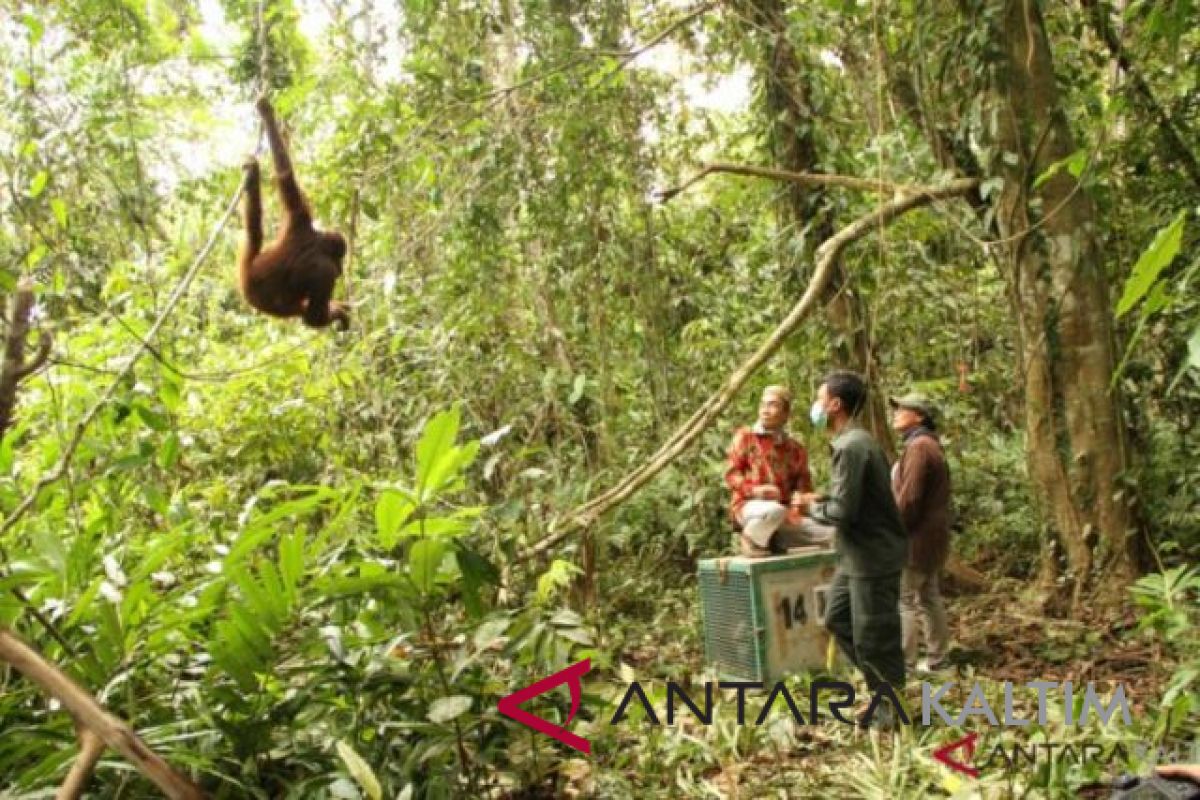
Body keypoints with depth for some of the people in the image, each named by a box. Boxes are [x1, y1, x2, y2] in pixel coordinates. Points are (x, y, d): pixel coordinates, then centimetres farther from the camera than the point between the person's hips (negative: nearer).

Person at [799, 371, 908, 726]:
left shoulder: (850, 447, -22)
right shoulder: (856, 441, 10)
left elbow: (842, 512, -24)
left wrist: (811, 507, -6)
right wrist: (821, 499, 7)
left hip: (873, 557, -10)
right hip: (858, 555, 10)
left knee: (872, 637, 2)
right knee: (837, 618, 19)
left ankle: (889, 707, 19)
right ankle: (882, 684, 30)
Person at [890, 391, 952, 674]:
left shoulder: (919, 447, -16)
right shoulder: (929, 446, 17)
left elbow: (908, 499, -22)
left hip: (916, 537, -10)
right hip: (930, 537, 10)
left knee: (902, 600, -6)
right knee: (929, 597, 13)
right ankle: (935, 658, 20)